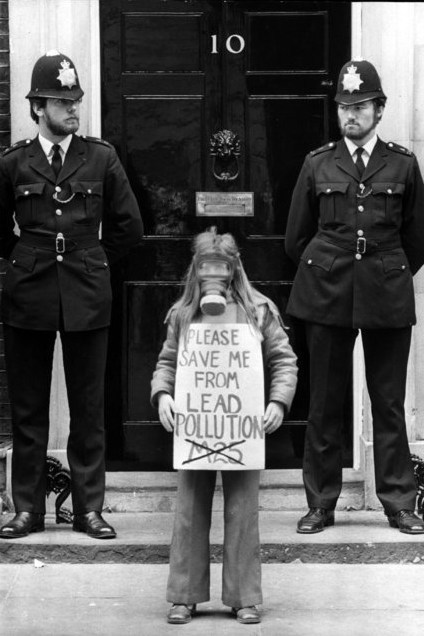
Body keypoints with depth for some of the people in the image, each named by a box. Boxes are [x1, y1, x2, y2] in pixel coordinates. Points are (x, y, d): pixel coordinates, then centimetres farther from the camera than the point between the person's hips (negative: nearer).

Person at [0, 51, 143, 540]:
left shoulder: (101, 158, 4)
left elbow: (127, 226, 10)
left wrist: (90, 261, 11)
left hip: (87, 294, 0)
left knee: (88, 408, 3)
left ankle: (89, 508, 10)